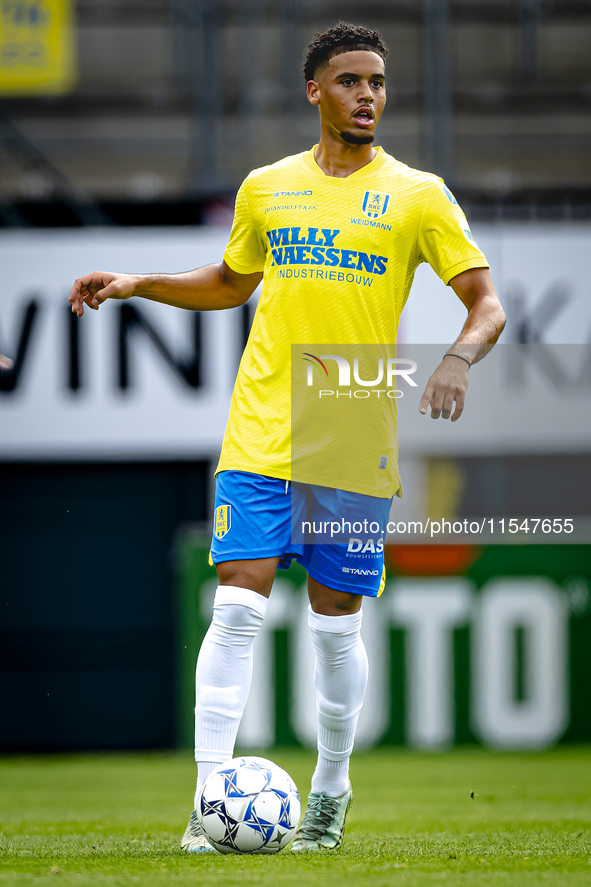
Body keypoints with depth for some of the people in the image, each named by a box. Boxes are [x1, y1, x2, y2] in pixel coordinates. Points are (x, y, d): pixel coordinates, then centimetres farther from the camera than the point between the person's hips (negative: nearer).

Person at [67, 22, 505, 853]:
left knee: (337, 622, 5)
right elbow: (231, 283, 26)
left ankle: (330, 793, 24)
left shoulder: (417, 195, 1)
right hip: (261, 433, 1)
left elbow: (487, 302, -1)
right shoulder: (267, 188, 10)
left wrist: (458, 359, -21)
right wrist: (136, 283, 13)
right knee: (238, 606, -10)